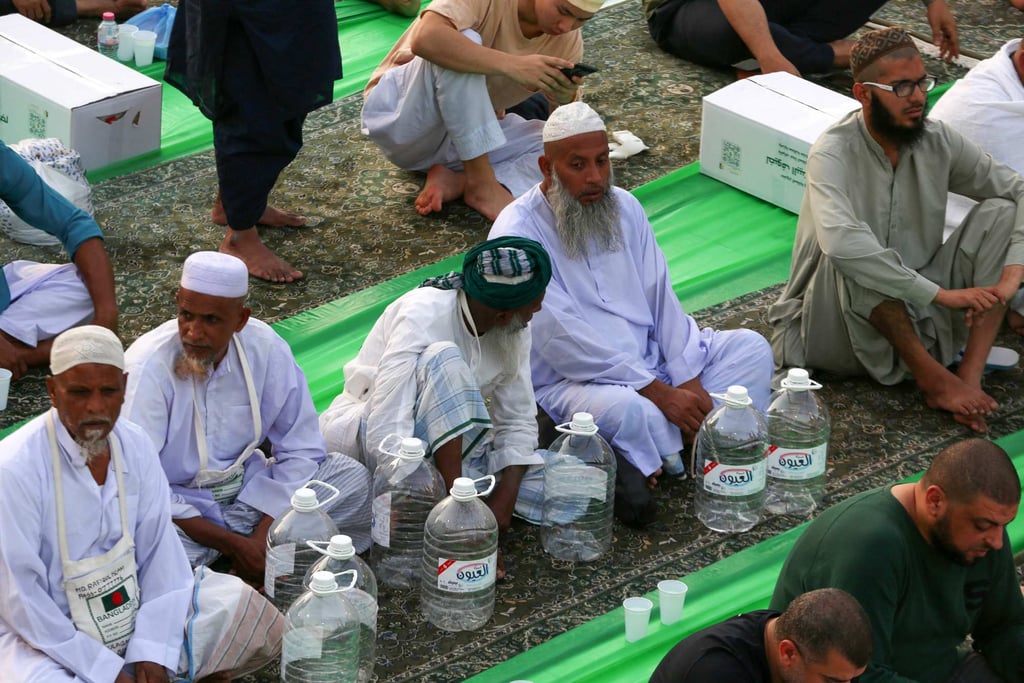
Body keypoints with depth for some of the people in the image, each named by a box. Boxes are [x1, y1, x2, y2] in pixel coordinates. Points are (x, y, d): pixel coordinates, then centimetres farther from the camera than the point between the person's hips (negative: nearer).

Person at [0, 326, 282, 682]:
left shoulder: (135, 445, -3)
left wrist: (152, 652, -14)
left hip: (134, 612, 5)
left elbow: (159, 549, -2)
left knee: (260, 620, -7)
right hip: (48, 637, -5)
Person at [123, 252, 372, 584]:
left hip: (250, 491, 5)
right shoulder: (148, 368, -22)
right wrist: (231, 544, -23)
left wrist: (265, 533, -14)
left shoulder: (265, 348, -9)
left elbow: (301, 448, 0)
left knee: (352, 477, -12)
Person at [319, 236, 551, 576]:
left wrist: (504, 498, -18)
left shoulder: (513, 330, -6)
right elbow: (387, 437, -35)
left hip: (450, 443, 7)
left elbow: (518, 420, 0)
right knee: (444, 361, -35)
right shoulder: (424, 316, -27)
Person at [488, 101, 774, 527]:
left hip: (650, 359, 8)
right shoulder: (518, 233, -15)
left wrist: (689, 381, -8)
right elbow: (565, 340, -21)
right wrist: (659, 393, -23)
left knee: (750, 348, -7)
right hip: (569, 380, -8)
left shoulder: (624, 208, 9)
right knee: (626, 410, -40)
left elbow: (661, 299, 7)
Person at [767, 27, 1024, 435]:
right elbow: (841, 241, -38)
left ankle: (969, 377, -23)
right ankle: (931, 375, -20)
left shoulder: (938, 142, -3)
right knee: (850, 262, -37)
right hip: (835, 325, -5)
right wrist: (942, 294, -36)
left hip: (917, 317, 6)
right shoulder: (834, 152, -20)